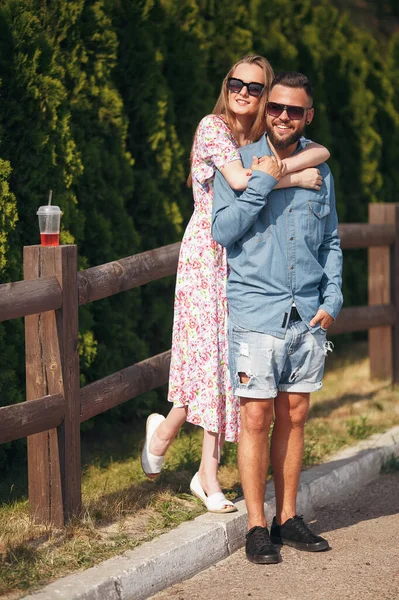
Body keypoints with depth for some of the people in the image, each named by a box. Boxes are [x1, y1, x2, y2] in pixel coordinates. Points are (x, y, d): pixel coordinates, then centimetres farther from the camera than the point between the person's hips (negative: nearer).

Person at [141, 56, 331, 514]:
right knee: (209, 351, -8)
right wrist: (296, 178, -16)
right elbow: (239, 179, -24)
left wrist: (278, 165, -20)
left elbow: (320, 152, -3)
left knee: (229, 356, 3)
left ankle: (208, 473, 8)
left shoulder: (267, 139, 11)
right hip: (208, 253, -5)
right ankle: (164, 429, 19)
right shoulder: (213, 128, -8)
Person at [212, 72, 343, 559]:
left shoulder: (319, 172, 11)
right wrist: (262, 183, -15)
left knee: (294, 417, 9)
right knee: (257, 418, -4)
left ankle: (288, 519, 18)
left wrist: (332, 299, 6)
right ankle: (256, 526, 4)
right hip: (256, 313, -4)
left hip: (308, 316, 4)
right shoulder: (239, 164, 0)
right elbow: (222, 230, -11)